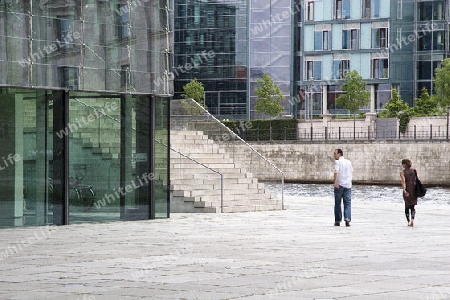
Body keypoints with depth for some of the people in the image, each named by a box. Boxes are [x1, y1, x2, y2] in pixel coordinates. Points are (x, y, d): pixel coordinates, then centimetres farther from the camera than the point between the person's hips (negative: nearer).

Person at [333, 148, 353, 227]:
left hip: (339, 185, -4)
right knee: (347, 203, 3)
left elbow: (336, 172, -18)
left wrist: (335, 182, -23)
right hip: (348, 185, 4)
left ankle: (338, 221, 7)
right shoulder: (348, 162, 13)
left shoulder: (337, 162, -4)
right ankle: (347, 219, -15)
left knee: (337, 203, 6)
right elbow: (351, 172, 17)